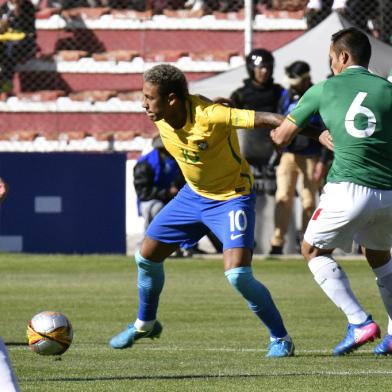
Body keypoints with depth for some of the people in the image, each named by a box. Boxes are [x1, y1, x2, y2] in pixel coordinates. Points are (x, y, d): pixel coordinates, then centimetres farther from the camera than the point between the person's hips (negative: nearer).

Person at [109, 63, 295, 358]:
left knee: (237, 273, -23)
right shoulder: (160, 119, -13)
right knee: (146, 257, 12)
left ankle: (280, 338, -4)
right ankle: (145, 324, 38)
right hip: (194, 194, 7)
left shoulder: (209, 116, -34)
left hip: (232, 197, -7)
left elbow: (265, 120, -38)